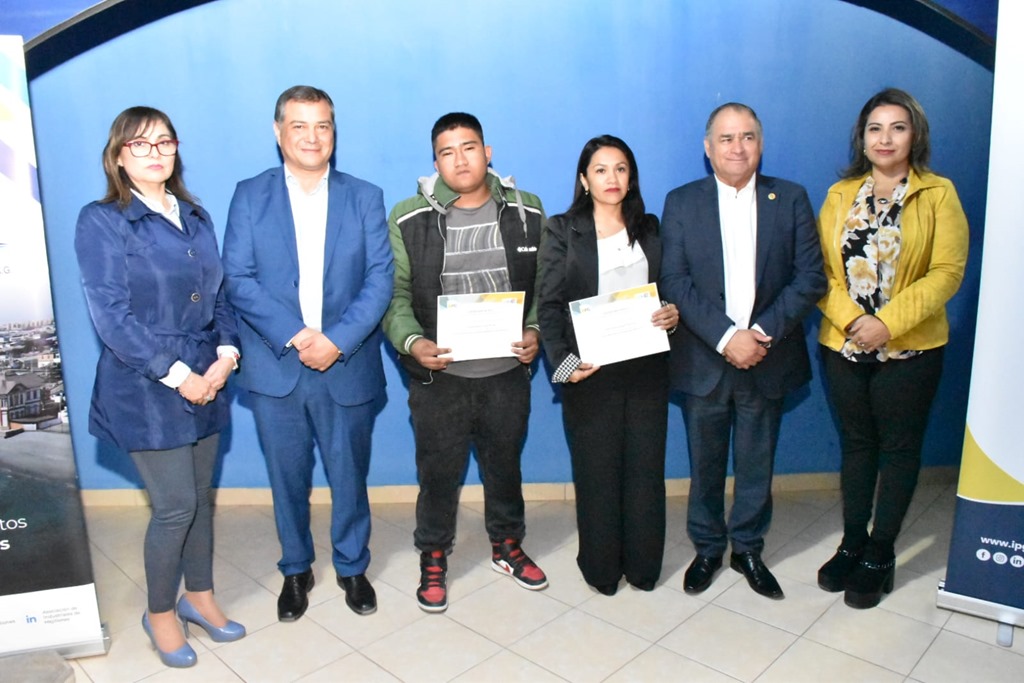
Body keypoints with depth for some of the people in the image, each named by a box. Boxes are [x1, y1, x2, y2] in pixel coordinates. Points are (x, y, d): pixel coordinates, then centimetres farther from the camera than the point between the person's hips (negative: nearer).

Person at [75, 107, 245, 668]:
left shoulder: (195, 217, 11)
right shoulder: (100, 222, -6)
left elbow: (219, 294, 10)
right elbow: (111, 316, -13)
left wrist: (226, 354, -6)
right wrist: (176, 375, -16)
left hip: (205, 382, 5)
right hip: (145, 389, -5)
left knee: (200, 496, 15)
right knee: (175, 506, 0)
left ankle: (199, 595, 35)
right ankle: (160, 612, 24)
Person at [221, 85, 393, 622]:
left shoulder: (364, 198, 4)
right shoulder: (250, 196, 3)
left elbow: (380, 279, -4)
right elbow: (238, 279, -5)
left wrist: (337, 339, -16)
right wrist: (294, 336, -17)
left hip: (348, 367, 0)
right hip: (275, 367, 0)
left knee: (349, 477, 12)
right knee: (288, 478, 13)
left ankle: (352, 566, 34)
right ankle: (295, 569, 35)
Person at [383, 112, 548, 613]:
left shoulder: (526, 211, 0)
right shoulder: (409, 219, -6)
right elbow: (395, 293, -5)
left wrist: (535, 332, -10)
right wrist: (412, 342, -21)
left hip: (508, 370, 2)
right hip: (439, 375, -2)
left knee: (504, 463, 19)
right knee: (439, 471, 12)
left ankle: (506, 546, 43)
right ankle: (433, 558, 35)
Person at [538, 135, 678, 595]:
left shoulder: (649, 229, 11)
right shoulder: (562, 231, 0)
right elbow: (548, 305, -6)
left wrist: (674, 314, -7)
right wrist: (563, 362, -18)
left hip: (646, 368, 3)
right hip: (590, 372, -3)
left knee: (646, 468, 8)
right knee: (596, 471, 5)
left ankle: (643, 565, 25)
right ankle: (601, 569, 22)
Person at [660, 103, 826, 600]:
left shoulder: (791, 199, 3)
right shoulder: (681, 203, 0)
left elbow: (810, 277, -2)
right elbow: (674, 281, -8)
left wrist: (764, 332, -15)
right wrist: (725, 337, -18)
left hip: (768, 361, 1)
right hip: (703, 360, -1)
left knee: (757, 465, 13)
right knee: (705, 464, 12)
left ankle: (748, 549, 33)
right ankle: (707, 548, 32)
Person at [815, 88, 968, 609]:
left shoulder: (938, 194, -2)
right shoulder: (840, 195, 6)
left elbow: (947, 272, -10)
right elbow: (821, 269, 0)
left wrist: (888, 322, -19)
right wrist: (851, 319, -15)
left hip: (909, 349, -2)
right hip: (843, 346, 3)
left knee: (898, 448, 7)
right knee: (855, 444, 13)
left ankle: (880, 553, 21)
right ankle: (852, 543, 27)